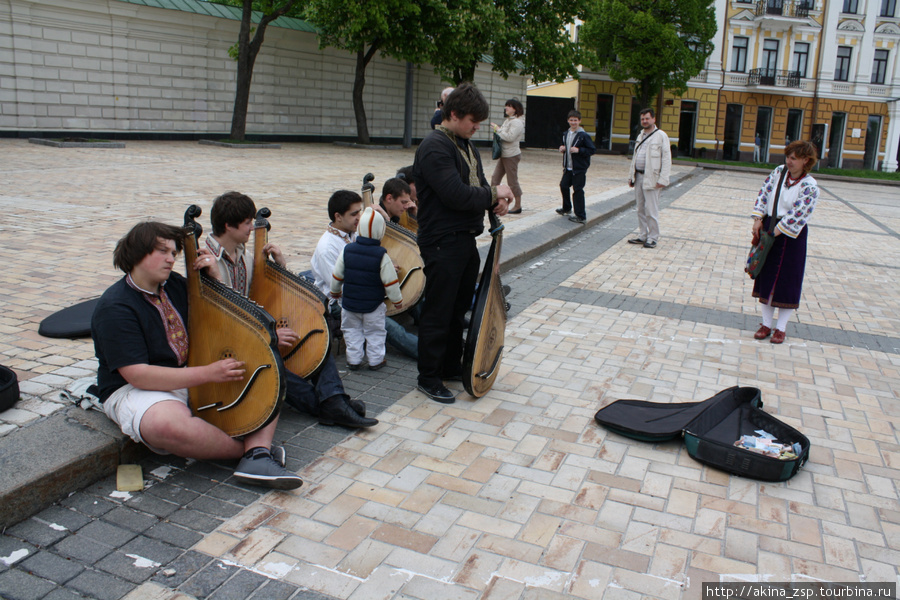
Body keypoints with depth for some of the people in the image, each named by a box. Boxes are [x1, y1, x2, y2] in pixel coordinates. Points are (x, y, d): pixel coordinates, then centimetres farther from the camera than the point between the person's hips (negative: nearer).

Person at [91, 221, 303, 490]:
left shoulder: (175, 284, 7)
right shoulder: (115, 308, -15)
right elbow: (137, 375, -23)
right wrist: (208, 373, -27)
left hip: (192, 374, 8)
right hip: (135, 390, -7)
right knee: (170, 425, -42)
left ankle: (257, 457, -26)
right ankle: (252, 447, -18)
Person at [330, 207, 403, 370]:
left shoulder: (347, 250, -6)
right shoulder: (381, 256, -15)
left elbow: (336, 276, 3)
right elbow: (390, 282, -12)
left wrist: (335, 292, 21)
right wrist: (397, 300, 3)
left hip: (349, 303, 2)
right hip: (374, 305, -2)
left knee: (352, 331, 17)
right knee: (375, 332, 13)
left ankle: (354, 359, 18)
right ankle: (375, 360, 17)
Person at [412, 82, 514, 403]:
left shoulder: (467, 145, 14)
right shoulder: (434, 147, -17)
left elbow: (478, 185, 18)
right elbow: (456, 195, -26)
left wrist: (496, 201, -5)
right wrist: (493, 194, -13)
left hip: (466, 240, 9)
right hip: (442, 243, -9)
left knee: (459, 308, 18)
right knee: (438, 313, 0)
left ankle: (452, 366, 33)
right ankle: (429, 378, 12)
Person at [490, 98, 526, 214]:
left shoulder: (516, 122, -15)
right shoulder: (508, 120, 14)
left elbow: (510, 137, -24)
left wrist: (498, 129, -15)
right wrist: (498, 130, 1)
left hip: (511, 155, -10)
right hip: (504, 154, 10)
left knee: (512, 181, -2)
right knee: (495, 177, 10)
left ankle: (518, 206, 8)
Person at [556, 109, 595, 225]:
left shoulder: (583, 135, -11)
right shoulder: (565, 134, 11)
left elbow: (592, 150, -12)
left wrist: (579, 150, -22)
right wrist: (563, 149, 5)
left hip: (579, 169, -7)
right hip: (568, 167, 7)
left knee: (578, 190, -6)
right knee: (563, 185, 15)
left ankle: (581, 216, 0)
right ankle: (566, 208, 38)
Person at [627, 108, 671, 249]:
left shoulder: (661, 136, -5)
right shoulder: (640, 136, 17)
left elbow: (666, 159, -9)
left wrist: (662, 179, -15)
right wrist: (631, 176, 16)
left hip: (651, 178, -7)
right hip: (639, 176, 7)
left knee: (651, 210, -5)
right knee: (641, 209, 10)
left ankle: (653, 238, 3)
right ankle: (643, 235, 19)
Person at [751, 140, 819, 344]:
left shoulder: (809, 187, -15)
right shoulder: (779, 172, 0)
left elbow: (796, 215, -19)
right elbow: (764, 193, 3)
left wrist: (774, 233, -19)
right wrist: (758, 220, -6)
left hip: (790, 237, -5)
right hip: (769, 227, 5)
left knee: (787, 281, 2)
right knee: (765, 276, 9)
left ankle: (781, 327, 14)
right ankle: (766, 323, 20)